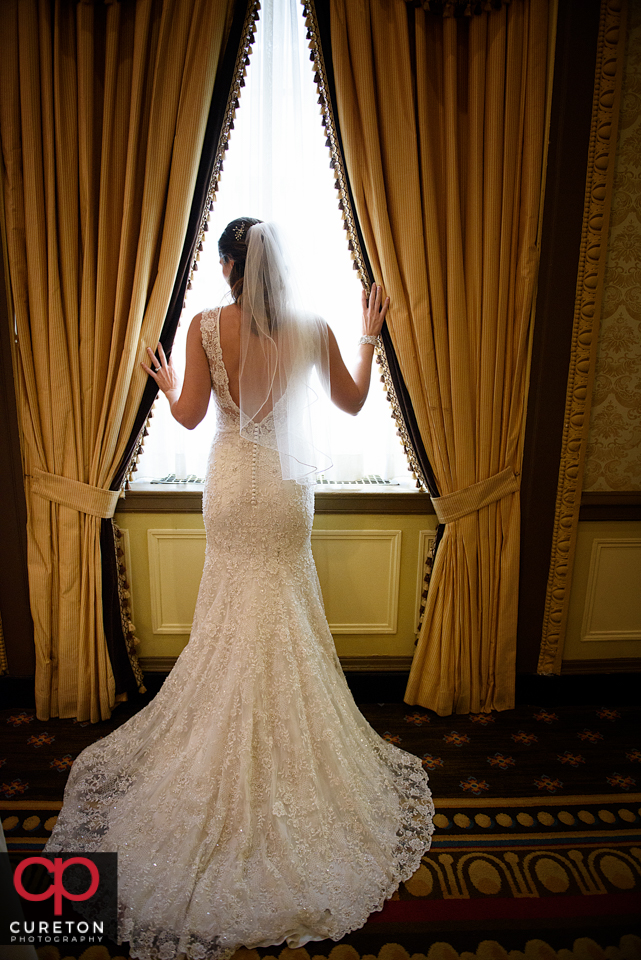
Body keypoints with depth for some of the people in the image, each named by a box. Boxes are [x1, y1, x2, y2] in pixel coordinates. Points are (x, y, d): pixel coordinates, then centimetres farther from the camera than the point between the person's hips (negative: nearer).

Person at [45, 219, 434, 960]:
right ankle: (292, 757, 28)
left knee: (234, 617, 16)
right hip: (288, 487, 1)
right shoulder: (313, 328, -3)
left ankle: (231, 749, 31)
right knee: (288, 619, 14)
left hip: (232, 482, 0)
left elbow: (188, 415, -6)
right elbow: (351, 402, 4)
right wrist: (369, 340, 19)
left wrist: (165, 382, 17)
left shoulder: (206, 327, -6)